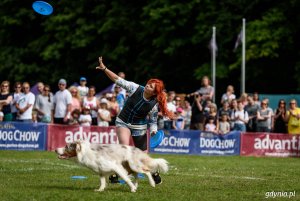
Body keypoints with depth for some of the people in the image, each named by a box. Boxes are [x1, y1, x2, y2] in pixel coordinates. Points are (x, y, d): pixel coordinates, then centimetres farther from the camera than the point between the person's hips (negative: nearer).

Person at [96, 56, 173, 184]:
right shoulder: (135, 89, -17)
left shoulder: (154, 104, -17)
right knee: (124, 148, -24)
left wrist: (153, 133, -23)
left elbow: (153, 121, -5)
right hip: (123, 122, 0)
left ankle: (154, 173, 32)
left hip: (139, 127, 0)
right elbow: (118, 80, -17)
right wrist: (104, 69, -25)